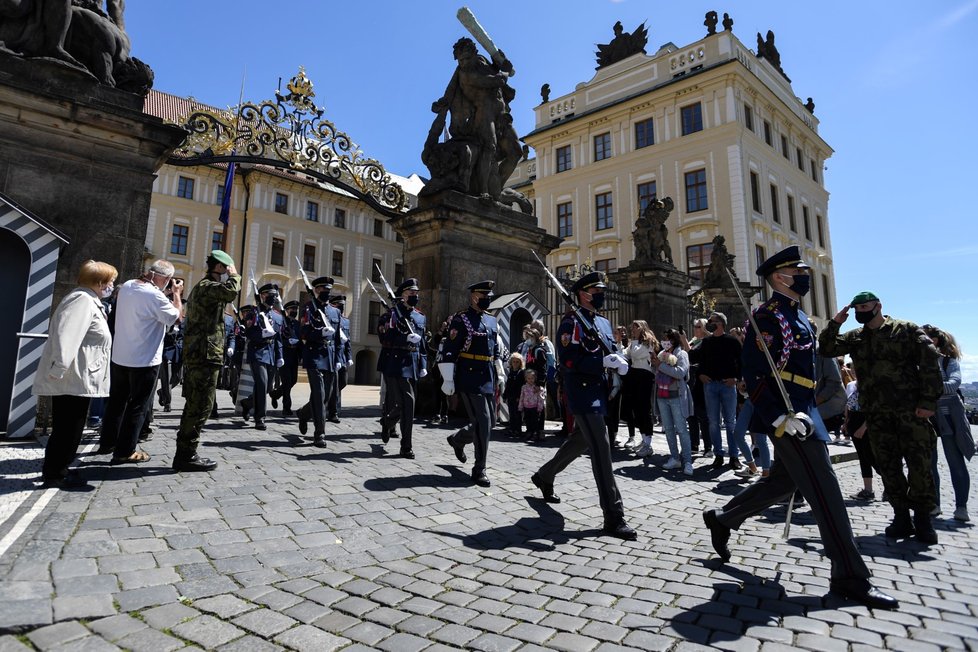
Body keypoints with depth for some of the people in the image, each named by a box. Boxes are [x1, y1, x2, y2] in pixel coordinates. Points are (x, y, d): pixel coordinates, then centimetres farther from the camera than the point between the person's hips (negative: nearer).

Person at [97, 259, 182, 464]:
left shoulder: (126, 286, 3)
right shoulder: (154, 295, -22)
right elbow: (174, 317, -12)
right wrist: (177, 293, -2)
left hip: (119, 357, 8)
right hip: (144, 360, -8)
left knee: (117, 401, 19)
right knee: (138, 406, 2)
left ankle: (107, 442, 31)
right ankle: (125, 451, 7)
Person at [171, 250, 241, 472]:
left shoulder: (204, 287, 23)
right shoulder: (207, 286, -11)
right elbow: (231, 291, -31)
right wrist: (234, 275, -12)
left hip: (196, 353, 11)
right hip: (206, 354, -11)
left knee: (194, 404, 14)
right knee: (202, 405, -7)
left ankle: (184, 453, 20)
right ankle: (187, 455, -2)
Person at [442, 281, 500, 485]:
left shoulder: (491, 320, 15)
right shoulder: (461, 320, -8)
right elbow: (449, 352, -12)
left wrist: (499, 374, 19)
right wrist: (448, 379, -16)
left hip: (487, 379, 8)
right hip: (470, 378, -8)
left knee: (490, 421, 13)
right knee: (483, 422, -9)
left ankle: (457, 439, 39)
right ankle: (479, 470, 3)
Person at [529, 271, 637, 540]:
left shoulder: (604, 322, 16)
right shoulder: (571, 322, -12)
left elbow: (611, 352, 16)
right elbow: (568, 361, -20)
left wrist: (620, 363, -7)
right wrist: (604, 362, -26)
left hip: (598, 393, 9)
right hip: (582, 394, -9)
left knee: (578, 442, 21)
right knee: (601, 451, -10)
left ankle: (544, 477, 43)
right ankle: (614, 518, -5)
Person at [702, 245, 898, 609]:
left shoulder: (798, 316, 17)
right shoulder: (769, 316, -13)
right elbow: (754, 375, -20)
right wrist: (781, 418, -25)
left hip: (801, 413, 10)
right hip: (787, 418, -10)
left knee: (783, 482, 18)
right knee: (826, 491, -5)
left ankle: (721, 519, 30)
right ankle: (850, 577, 6)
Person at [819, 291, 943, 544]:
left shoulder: (906, 329, 0)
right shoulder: (855, 337, 13)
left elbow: (930, 362, -6)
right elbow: (827, 349, 8)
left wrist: (929, 400, -12)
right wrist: (835, 323, -3)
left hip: (911, 410, -4)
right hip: (876, 414, 4)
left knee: (920, 464, -1)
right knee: (888, 466, 6)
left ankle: (923, 518, 12)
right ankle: (902, 516, 16)